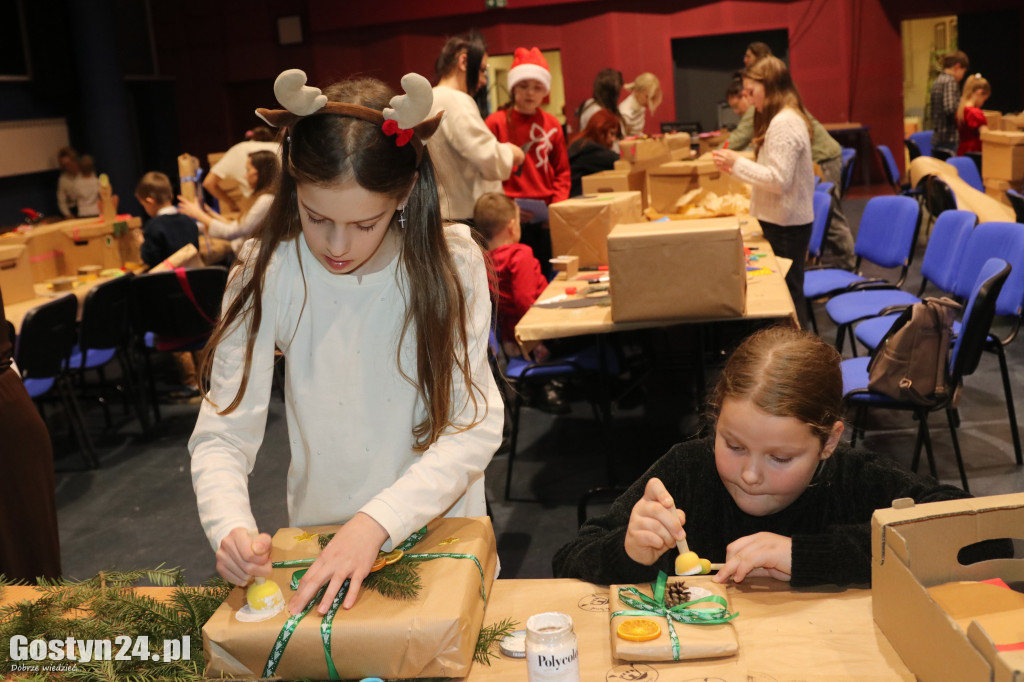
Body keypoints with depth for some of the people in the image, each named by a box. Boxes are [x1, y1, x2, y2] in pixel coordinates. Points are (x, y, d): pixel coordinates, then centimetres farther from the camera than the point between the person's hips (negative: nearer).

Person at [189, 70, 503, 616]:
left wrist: (377, 522, -26)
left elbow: (476, 426, -14)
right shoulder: (267, 274, -9)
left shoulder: (451, 263, -11)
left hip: (440, 534, 1)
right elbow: (222, 433, -7)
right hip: (317, 537, 0)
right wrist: (231, 529, -27)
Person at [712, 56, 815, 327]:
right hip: (785, 221, 10)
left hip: (786, 225, -10)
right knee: (789, 289, 15)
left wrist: (738, 163, -16)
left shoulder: (784, 123, -18)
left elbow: (780, 180, -22)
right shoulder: (787, 119, 13)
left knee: (787, 292, -2)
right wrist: (736, 168, 7)